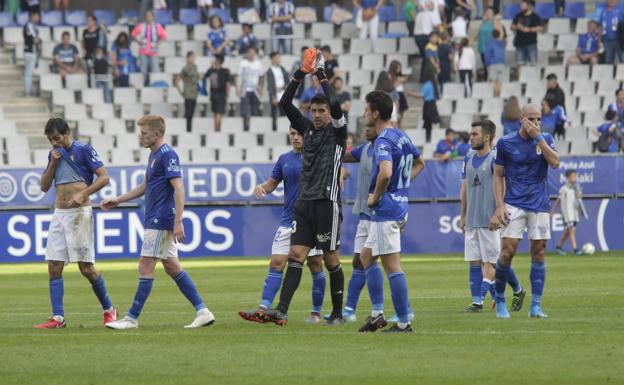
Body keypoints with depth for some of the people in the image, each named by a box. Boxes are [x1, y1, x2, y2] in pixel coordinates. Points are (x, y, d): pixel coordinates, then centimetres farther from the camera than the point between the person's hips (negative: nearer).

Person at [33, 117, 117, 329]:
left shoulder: (84, 150, -5)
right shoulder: (54, 154, 14)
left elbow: (103, 177, -10)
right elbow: (44, 186, 14)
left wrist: (82, 194, -21)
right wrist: (53, 163, 0)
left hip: (79, 213, -6)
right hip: (59, 214, 7)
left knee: (86, 267, -6)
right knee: (54, 267, -2)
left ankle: (108, 309, 11)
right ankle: (57, 317, -2)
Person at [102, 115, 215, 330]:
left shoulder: (167, 155, -15)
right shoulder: (154, 155, 16)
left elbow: (179, 189, -21)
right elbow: (145, 187, 28)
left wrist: (178, 222, -26)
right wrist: (117, 200, 28)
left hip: (160, 221, -10)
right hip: (156, 221, 10)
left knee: (145, 268, -6)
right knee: (172, 267, 10)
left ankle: (132, 318, -2)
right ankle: (202, 311, 9)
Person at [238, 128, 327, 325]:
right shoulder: (284, 159, 11)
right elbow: (273, 182, 15)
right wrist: (263, 186, -6)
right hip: (288, 221, 4)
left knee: (315, 265, 2)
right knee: (276, 264, -6)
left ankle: (316, 312, 13)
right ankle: (264, 309, -12)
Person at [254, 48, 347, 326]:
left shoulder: (337, 131, -1)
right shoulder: (307, 129, 14)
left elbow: (335, 104, -19)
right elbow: (285, 103, 7)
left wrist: (321, 74, -10)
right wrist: (300, 75, -2)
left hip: (328, 203, -5)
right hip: (304, 203, 5)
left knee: (331, 259, 1)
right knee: (296, 255, -5)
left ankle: (338, 313, 12)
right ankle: (281, 311, -15)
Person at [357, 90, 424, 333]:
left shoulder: (383, 141, -18)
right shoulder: (401, 136, 12)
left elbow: (385, 173, -35)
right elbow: (419, 164, 28)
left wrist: (375, 197, -18)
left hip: (385, 210, -10)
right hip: (400, 205, 10)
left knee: (392, 266, -5)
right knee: (366, 256, 18)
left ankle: (404, 322, -2)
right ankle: (377, 313, 14)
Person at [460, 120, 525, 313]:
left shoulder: (495, 159, -9)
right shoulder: (468, 159, 13)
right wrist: (463, 215, 18)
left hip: (489, 220, -7)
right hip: (472, 219, 7)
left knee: (489, 261, -8)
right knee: (474, 261, 5)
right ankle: (476, 301, 6)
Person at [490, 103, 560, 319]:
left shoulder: (545, 140, 5)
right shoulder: (505, 143, 0)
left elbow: (555, 162, -13)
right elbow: (498, 176, 4)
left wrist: (538, 138, -16)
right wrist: (500, 206, -5)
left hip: (540, 205, 2)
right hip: (514, 204, -2)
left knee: (538, 254, 0)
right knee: (507, 252, -11)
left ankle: (536, 306, 3)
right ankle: (500, 301, 5)